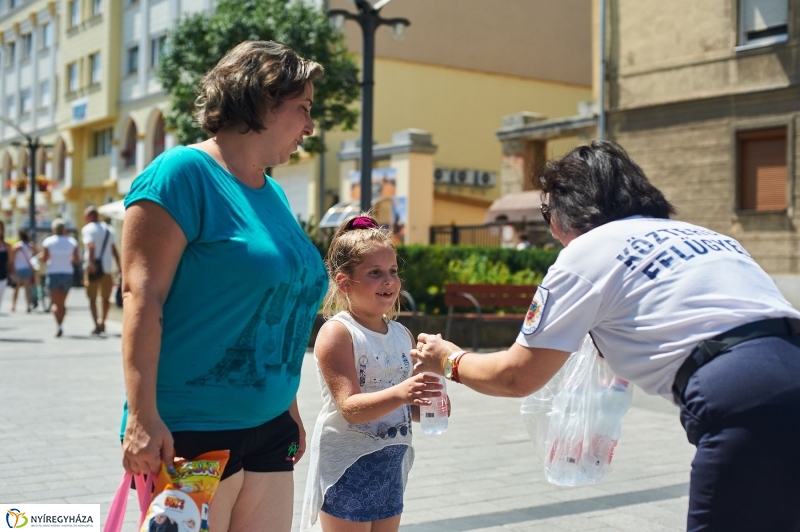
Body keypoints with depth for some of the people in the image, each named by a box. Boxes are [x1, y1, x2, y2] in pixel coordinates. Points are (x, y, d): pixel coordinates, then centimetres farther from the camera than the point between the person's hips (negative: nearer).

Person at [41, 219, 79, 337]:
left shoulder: (48, 242, -5)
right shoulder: (72, 242, 0)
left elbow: (44, 259, -6)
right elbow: (76, 260, 1)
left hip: (53, 273, -2)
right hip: (67, 273, 2)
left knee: (55, 302, -4)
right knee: (62, 302, 13)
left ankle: (58, 324, -25)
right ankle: (59, 326, 18)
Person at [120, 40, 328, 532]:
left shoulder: (273, 193, 14)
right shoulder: (182, 172, -10)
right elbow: (142, 295, -16)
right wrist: (143, 416, -22)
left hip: (268, 428, 8)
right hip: (190, 430, -7)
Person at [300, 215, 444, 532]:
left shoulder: (402, 335, 7)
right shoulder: (337, 333, -13)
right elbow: (350, 407, -23)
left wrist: (425, 405, -5)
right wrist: (400, 394, -38)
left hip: (392, 465, 7)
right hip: (348, 466, -7)